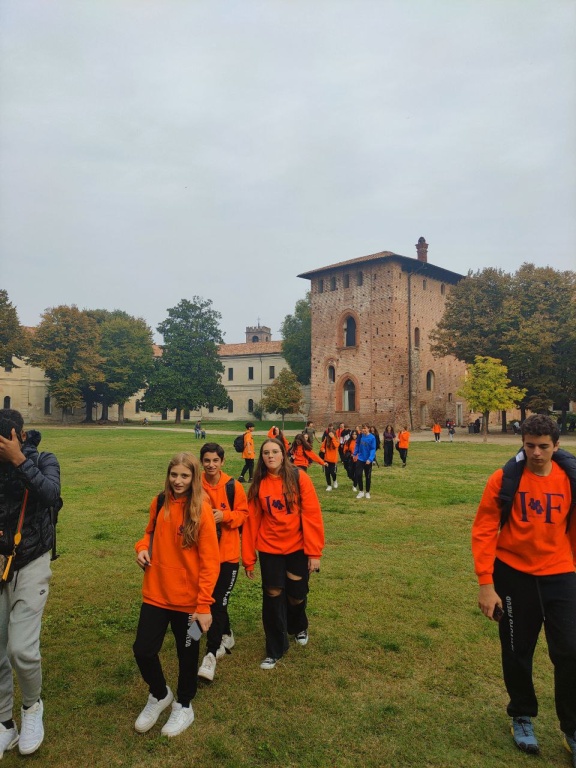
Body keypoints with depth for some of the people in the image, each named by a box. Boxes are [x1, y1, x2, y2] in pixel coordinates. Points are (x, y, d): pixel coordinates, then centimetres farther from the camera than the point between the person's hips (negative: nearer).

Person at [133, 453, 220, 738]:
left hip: (188, 599, -4)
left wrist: (204, 605, -18)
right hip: (156, 594, 4)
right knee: (143, 650, 8)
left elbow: (210, 562, -16)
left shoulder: (201, 510, -17)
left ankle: (183, 706, 41)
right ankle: (159, 695, 39)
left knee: (187, 653, 14)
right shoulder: (159, 503, -2)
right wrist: (142, 547, -6)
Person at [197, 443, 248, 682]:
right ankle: (226, 635, 41)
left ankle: (211, 654, 5)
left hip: (228, 554, -3)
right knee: (212, 600, 17)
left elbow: (243, 513, -1)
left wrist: (225, 515, -18)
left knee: (218, 603, -4)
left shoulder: (233, 486, -9)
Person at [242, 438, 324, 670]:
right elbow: (252, 521, -2)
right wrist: (248, 558, -1)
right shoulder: (258, 484, -3)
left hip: (297, 548, -1)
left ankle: (299, 627, 47)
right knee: (273, 599, 4)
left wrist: (314, 552, -14)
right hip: (269, 550, 1)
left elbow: (312, 515, -11)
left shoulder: (299, 478, -10)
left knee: (297, 595, 13)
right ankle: (275, 650, 24)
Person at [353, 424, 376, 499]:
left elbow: (373, 449, -16)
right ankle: (361, 491, 12)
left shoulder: (372, 438, -16)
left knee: (368, 476, 9)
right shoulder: (360, 435, -4)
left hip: (368, 460, -3)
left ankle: (367, 492, 24)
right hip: (360, 459, 3)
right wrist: (355, 453, 7)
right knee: (358, 475, -4)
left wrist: (370, 459, -25)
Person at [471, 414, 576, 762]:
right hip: (514, 575, -1)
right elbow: (484, 531, -11)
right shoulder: (504, 479, -13)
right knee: (518, 652, 13)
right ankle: (522, 717, 38)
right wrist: (486, 584, -14)